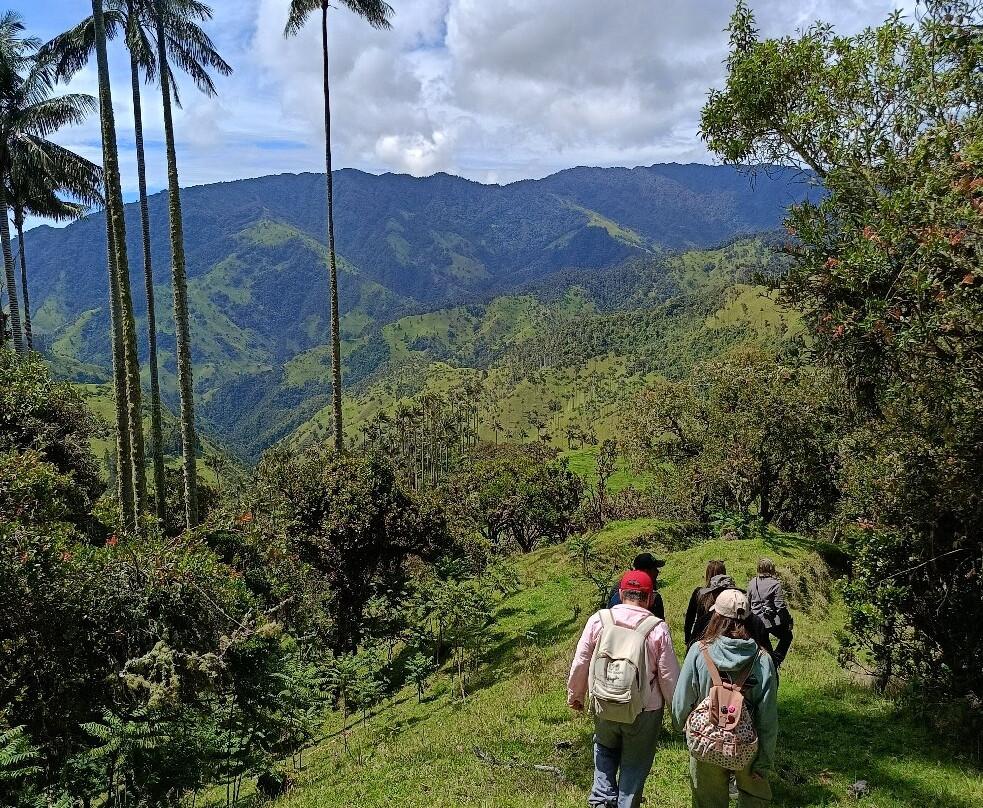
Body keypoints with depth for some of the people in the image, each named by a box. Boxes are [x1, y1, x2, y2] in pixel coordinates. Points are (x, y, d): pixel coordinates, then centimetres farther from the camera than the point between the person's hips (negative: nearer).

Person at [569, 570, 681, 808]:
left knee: (604, 749, 27)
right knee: (635, 763, 18)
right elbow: (669, 675, -10)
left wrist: (575, 696, 12)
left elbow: (580, 663, -4)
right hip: (645, 711, -2)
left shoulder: (598, 620, -11)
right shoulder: (658, 629, -16)